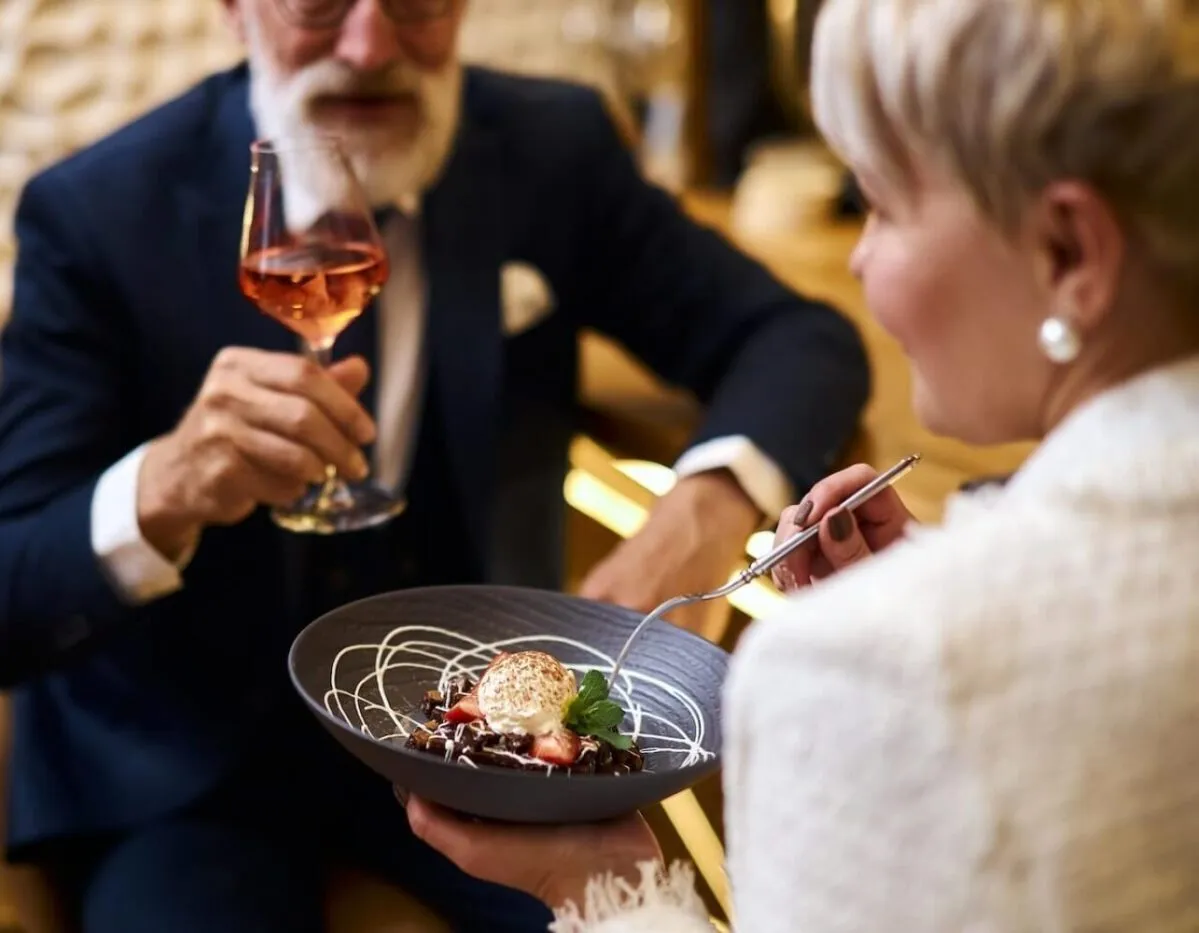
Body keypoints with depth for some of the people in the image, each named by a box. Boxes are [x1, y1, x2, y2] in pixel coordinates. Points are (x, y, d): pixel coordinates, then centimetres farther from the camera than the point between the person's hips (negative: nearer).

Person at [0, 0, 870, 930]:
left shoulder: (553, 149, -6)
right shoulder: (96, 212, -14)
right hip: (184, 758, -2)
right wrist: (160, 491, -40)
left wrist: (714, 499, -26)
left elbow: (803, 338, -4)